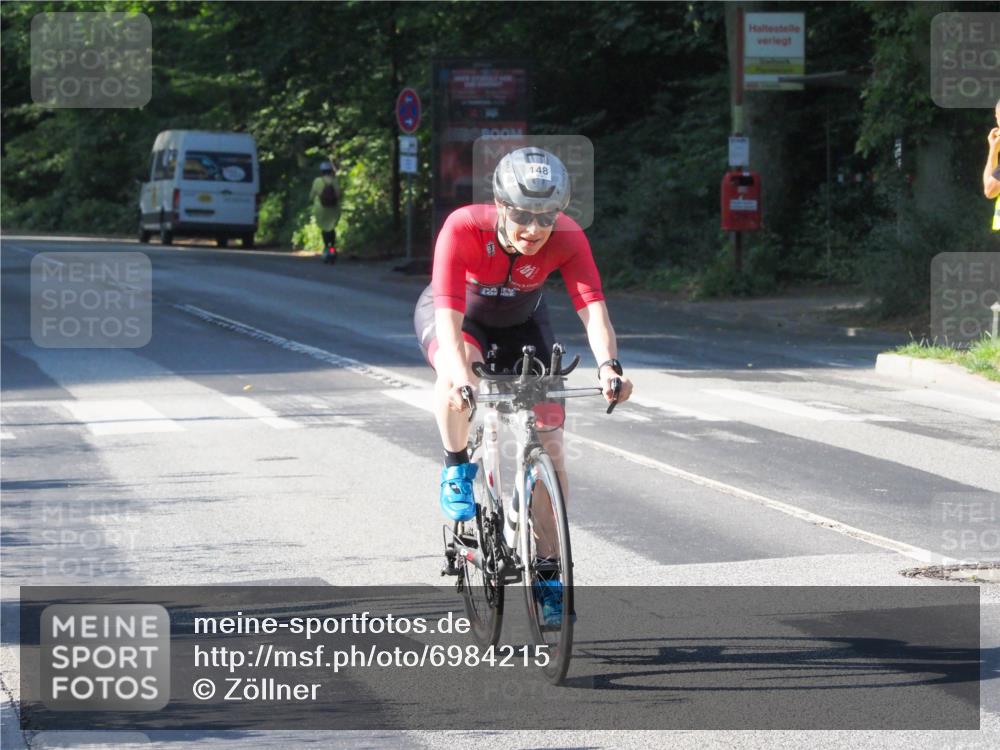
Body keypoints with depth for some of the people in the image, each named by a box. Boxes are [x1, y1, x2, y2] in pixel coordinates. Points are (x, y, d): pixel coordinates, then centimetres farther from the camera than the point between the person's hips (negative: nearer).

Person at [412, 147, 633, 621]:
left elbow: (592, 307, -39)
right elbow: (449, 316, -45)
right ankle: (456, 470, -11)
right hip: (455, 317, -3)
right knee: (459, 368, -38)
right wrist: (461, 376, -62)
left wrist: (608, 364, -58)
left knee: (550, 443, -8)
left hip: (521, 321, 3)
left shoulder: (567, 238, -30)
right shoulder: (464, 228, -37)